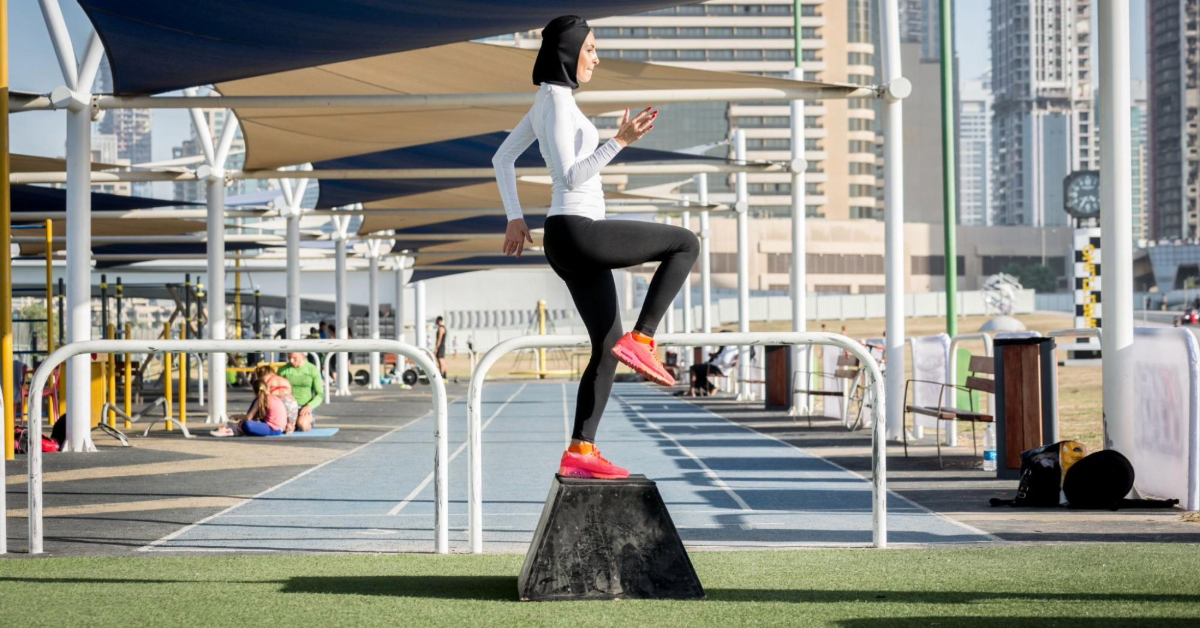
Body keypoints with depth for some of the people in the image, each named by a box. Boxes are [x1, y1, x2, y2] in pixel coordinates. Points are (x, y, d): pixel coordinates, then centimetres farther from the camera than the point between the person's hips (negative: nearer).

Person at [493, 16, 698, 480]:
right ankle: (642, 340, -9)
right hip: (577, 232, -10)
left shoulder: (546, 102, 18)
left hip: (571, 242, 10)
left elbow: (502, 158, 26)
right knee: (685, 244, -4)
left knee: (607, 348, 9)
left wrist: (515, 218, 24)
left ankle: (580, 452, 7)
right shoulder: (558, 101, -11)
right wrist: (620, 141, -25)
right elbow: (570, 177, -20)